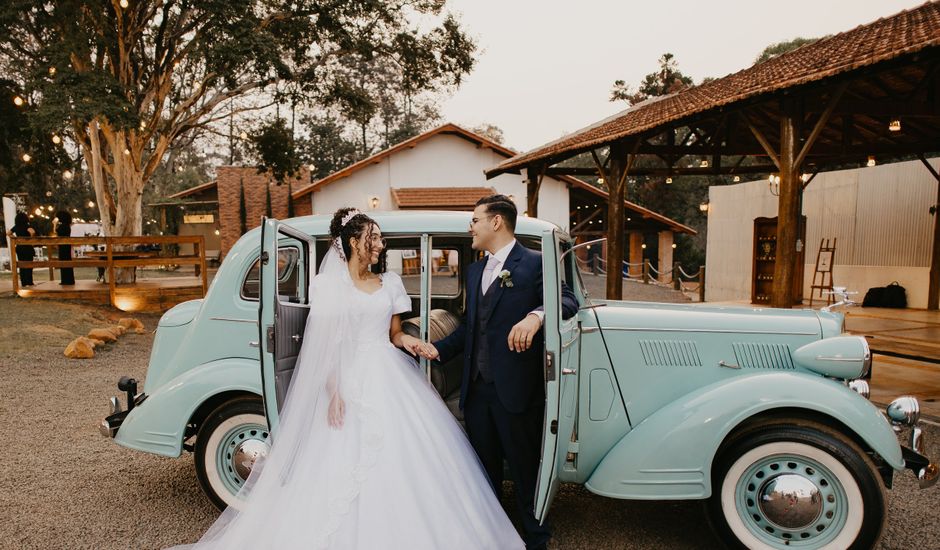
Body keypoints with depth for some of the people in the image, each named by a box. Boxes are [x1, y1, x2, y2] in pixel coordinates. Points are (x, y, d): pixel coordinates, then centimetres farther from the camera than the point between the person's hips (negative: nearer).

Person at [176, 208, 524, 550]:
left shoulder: (390, 282, 9)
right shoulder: (330, 284, -3)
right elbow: (323, 343, -6)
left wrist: (408, 341, -8)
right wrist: (332, 390, -14)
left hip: (389, 377, 4)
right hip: (349, 380, -4)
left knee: (401, 458, 5)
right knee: (343, 463, 0)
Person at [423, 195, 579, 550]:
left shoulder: (534, 263, -7)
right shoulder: (474, 271, 15)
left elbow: (567, 301, -19)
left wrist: (536, 315, -38)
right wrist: (440, 349, 5)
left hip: (516, 388, -7)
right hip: (476, 388, 7)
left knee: (526, 468, 8)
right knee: (484, 467, 18)